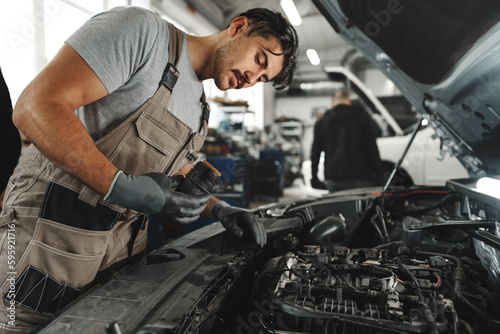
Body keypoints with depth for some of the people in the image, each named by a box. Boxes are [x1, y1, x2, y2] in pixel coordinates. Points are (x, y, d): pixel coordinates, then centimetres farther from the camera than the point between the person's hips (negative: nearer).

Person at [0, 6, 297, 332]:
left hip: (125, 245, 8)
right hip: (57, 236, -7)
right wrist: (121, 187, -29)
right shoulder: (143, 30, -15)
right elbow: (36, 107, -23)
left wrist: (219, 209, 6)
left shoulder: (200, 111, 12)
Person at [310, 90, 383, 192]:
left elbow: (315, 153, 12)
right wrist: (377, 173, 4)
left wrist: (314, 177, 19)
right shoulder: (362, 116, 5)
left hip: (332, 180, 3)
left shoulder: (321, 122, 12)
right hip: (359, 178, -2)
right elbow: (372, 149, -1)